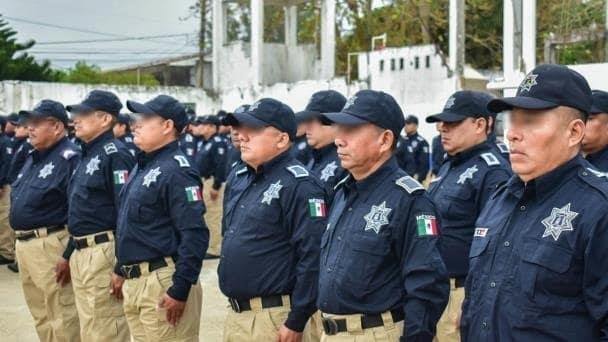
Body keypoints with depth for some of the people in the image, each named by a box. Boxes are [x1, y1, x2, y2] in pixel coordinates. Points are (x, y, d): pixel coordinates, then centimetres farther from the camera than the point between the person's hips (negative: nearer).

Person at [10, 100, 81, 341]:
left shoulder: (69, 158, -15)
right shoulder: (33, 158, 15)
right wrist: (20, 242, 19)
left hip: (51, 246, -10)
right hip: (24, 245, 10)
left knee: (62, 317, -3)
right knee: (41, 316, 19)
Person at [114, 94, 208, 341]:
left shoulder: (176, 171, -16)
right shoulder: (142, 165, 13)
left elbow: (195, 235, -22)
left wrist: (180, 290, -23)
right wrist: (121, 270, 22)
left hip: (162, 282, -9)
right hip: (133, 282, 10)